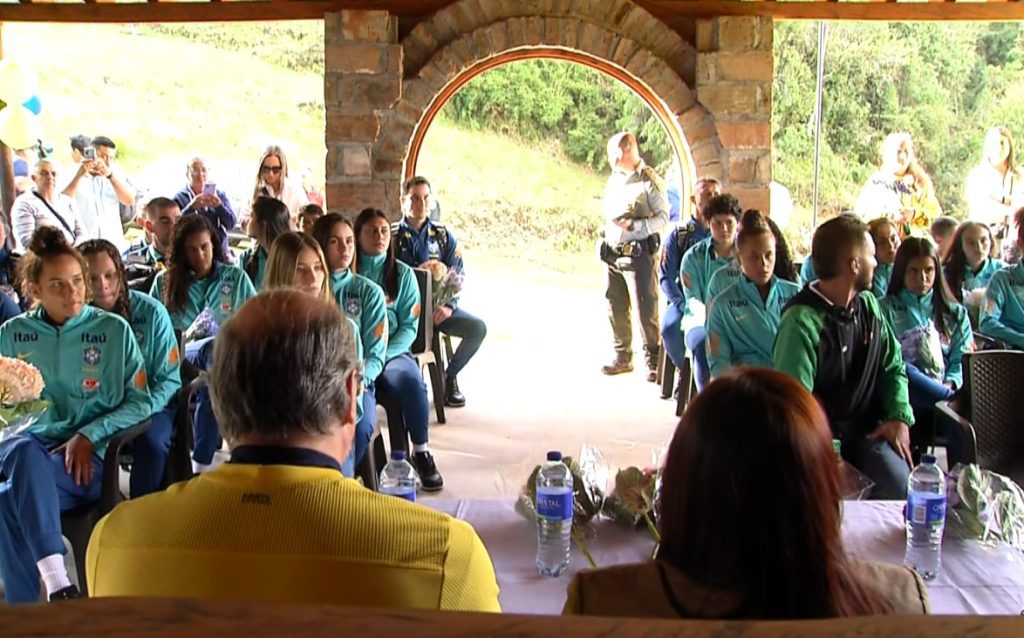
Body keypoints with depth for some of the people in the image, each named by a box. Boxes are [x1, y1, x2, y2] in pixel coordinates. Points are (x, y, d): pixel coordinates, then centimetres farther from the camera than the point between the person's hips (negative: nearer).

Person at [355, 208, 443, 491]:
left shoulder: (403, 273, 10)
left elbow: (409, 326, 4)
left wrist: (382, 355, -12)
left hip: (393, 352, 1)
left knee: (412, 381, -32)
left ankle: (421, 452, -12)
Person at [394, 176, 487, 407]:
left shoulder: (443, 236, 12)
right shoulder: (392, 236, 6)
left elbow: (458, 274, 6)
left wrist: (449, 305, -10)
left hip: (438, 306, 3)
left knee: (477, 328, -21)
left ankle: (450, 376, 2)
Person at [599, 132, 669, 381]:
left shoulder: (650, 181, -9)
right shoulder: (614, 180, 14)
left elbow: (663, 217, -13)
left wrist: (633, 225, -21)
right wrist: (606, 238, 14)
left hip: (639, 253, -7)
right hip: (613, 253, 8)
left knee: (646, 308, -5)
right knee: (616, 307, 12)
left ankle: (653, 361, 2)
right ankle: (623, 357, 23)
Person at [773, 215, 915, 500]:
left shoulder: (868, 305, 8)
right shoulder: (801, 321, -17)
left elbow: (893, 366, 18)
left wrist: (899, 416, 1)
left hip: (868, 430, 6)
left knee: (898, 484, -21)